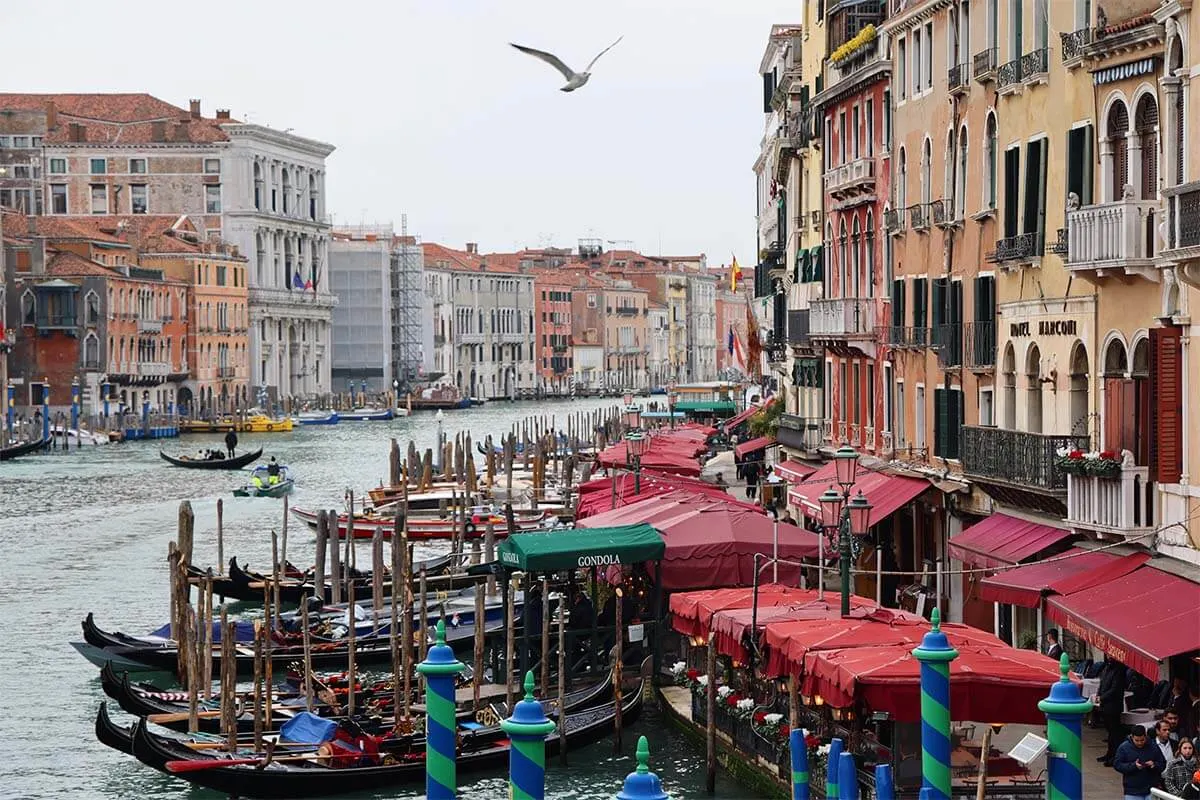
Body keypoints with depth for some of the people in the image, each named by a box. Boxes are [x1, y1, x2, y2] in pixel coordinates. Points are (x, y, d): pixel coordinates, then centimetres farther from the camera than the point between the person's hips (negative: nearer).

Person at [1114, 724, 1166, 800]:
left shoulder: (1153, 746, 1)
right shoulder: (1124, 747, -3)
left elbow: (1163, 764, 6)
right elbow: (1117, 764, -6)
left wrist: (1154, 765, -17)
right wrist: (1133, 766, -19)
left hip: (1151, 790, 1)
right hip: (1132, 791, -1)